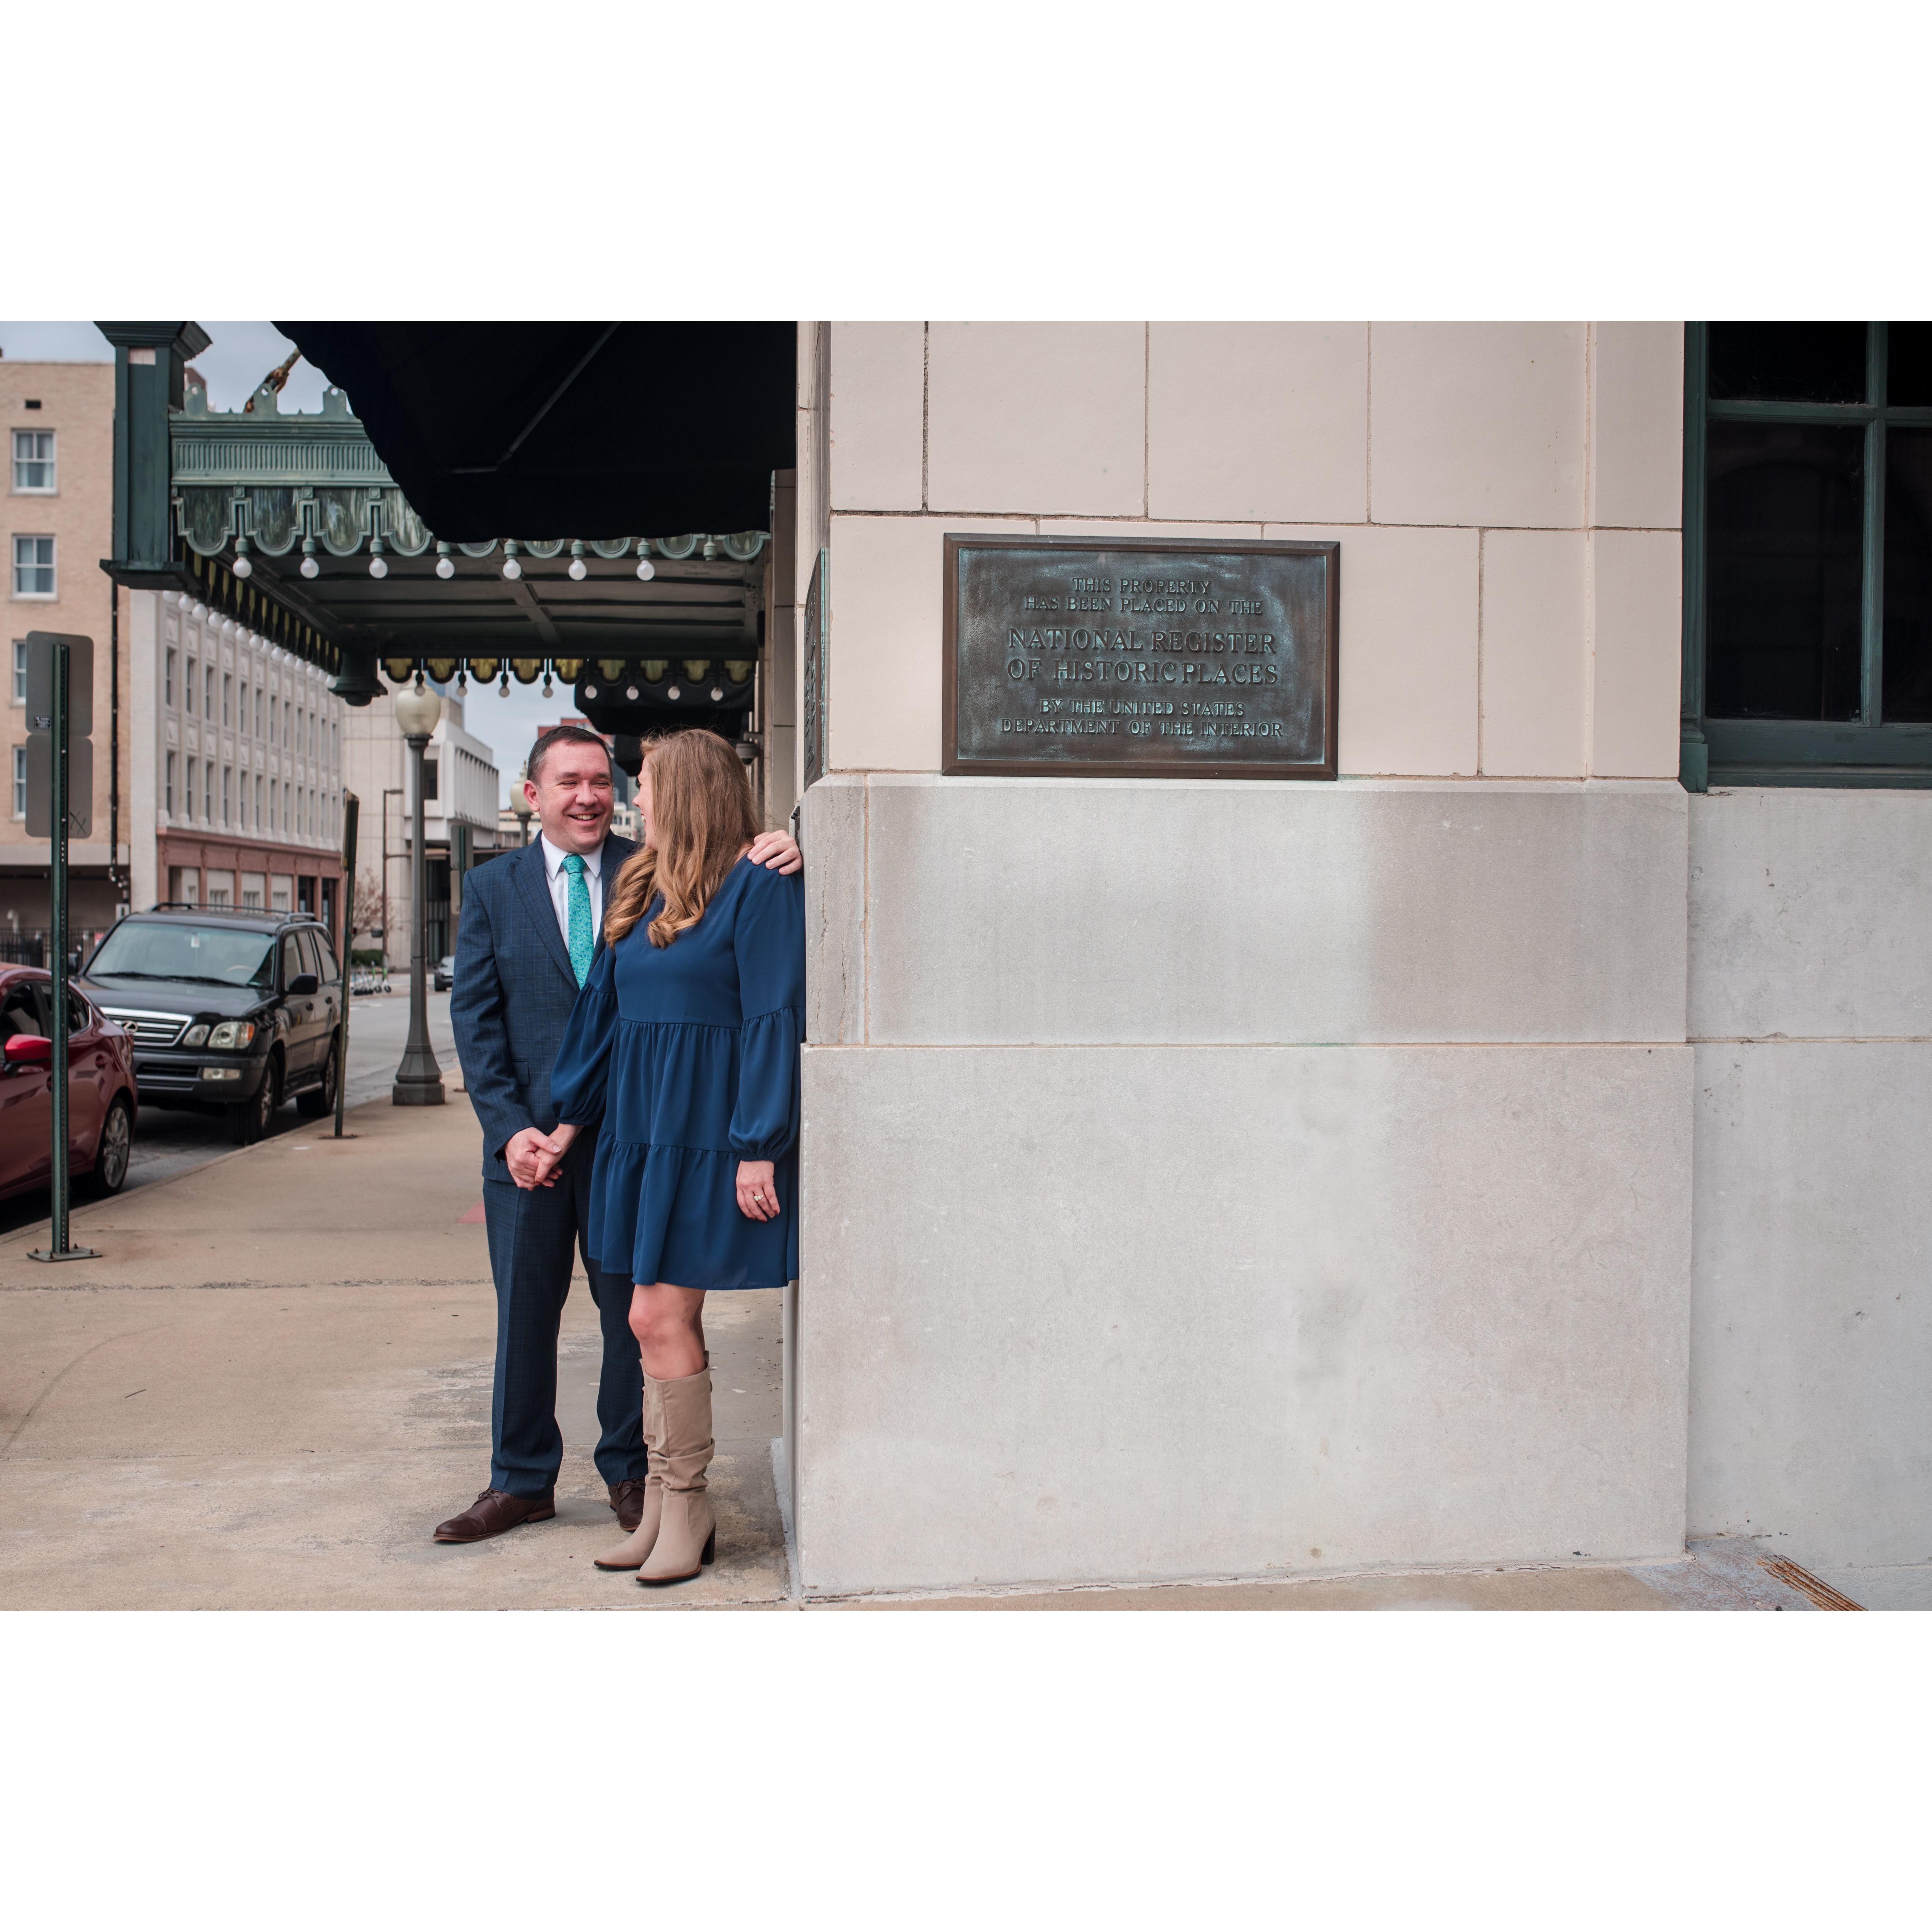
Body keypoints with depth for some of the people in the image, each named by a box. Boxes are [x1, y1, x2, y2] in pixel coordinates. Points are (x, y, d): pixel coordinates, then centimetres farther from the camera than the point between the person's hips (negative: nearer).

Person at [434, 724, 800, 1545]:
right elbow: (475, 1016, 3)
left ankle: (629, 1472, 24)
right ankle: (522, 1481, 25)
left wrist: (774, 864, -23)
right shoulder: (492, 887, 6)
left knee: (634, 1313, 8)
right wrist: (510, 1127, -7)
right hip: (528, 1137, 1)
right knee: (524, 1313, 10)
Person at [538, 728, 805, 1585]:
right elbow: (604, 1005, 18)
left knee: (661, 1318, -6)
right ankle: (664, 1508, 18)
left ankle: (686, 1508, 9)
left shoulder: (758, 885, -10)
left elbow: (775, 1018, -14)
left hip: (709, 1130, -8)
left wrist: (758, 1148, -17)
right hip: (642, 1127, 8)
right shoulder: (640, 888, 14)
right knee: (659, 1321, 10)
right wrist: (571, 1118, 19)